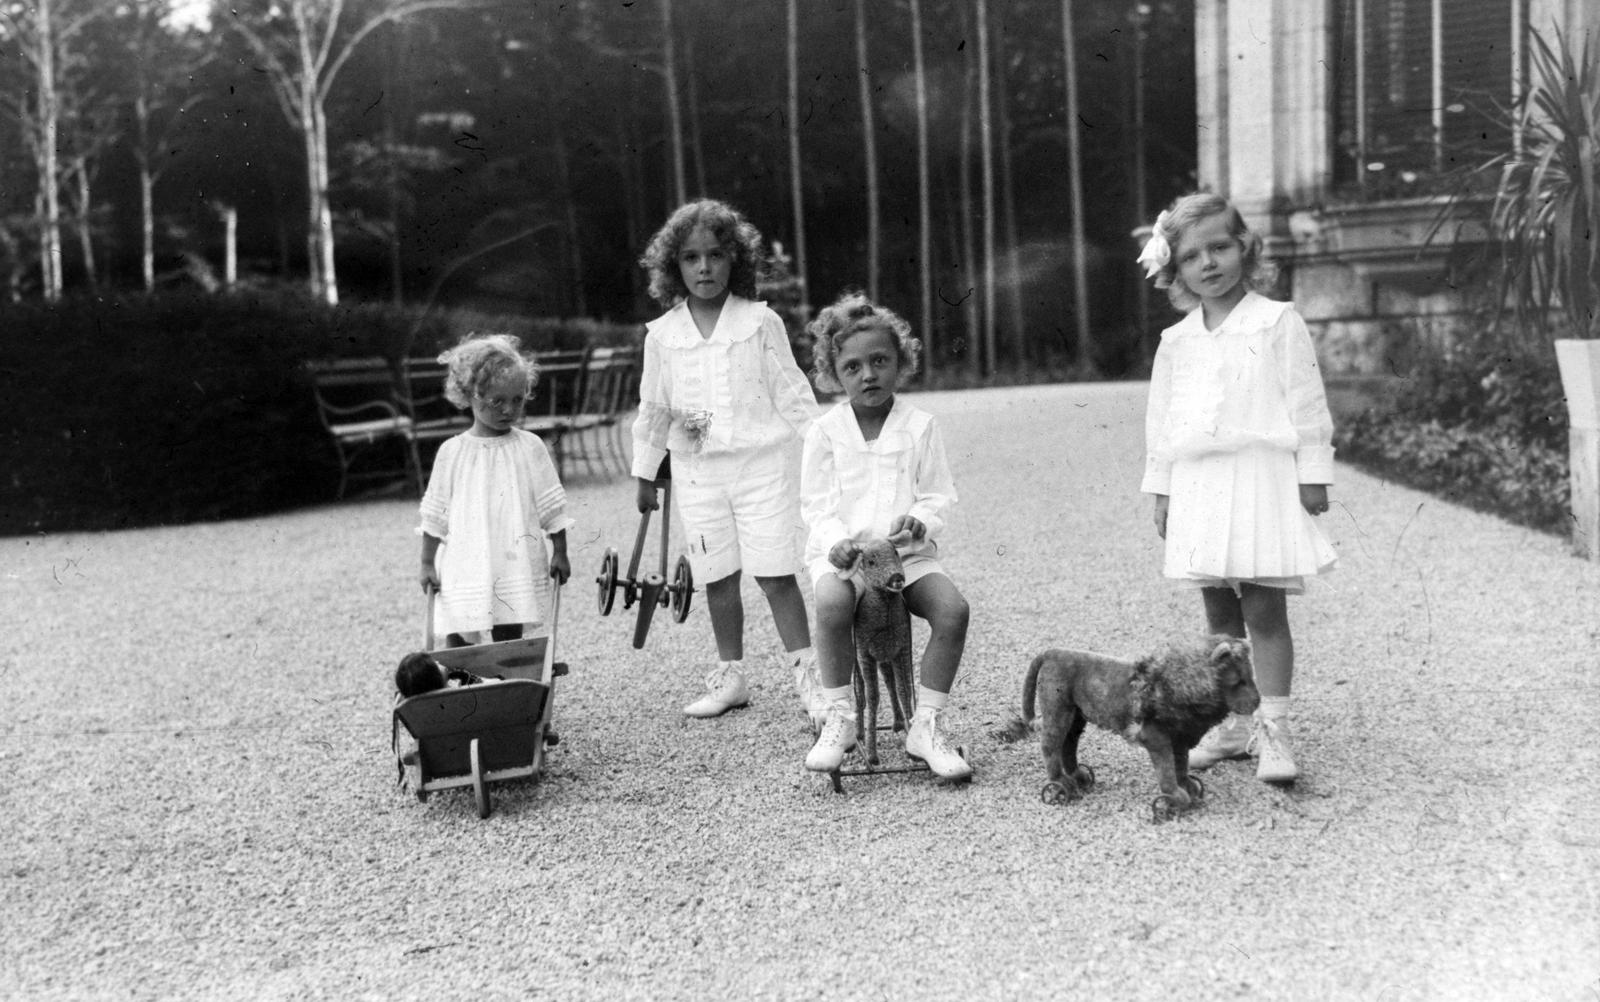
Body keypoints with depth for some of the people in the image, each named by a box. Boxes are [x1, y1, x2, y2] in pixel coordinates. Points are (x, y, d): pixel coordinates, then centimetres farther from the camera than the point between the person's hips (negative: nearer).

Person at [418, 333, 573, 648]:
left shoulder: (529, 447, 1)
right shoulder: (451, 452, 2)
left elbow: (552, 506, 4)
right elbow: (435, 515, 8)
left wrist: (559, 552, 2)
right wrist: (427, 563, 7)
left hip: (515, 567, 0)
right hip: (464, 568, 1)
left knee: (508, 644, 2)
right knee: (456, 642, 0)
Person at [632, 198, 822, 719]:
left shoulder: (760, 321, -1)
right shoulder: (662, 333, 5)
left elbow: (792, 392, 2)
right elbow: (652, 408, 13)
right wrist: (645, 474, 15)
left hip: (762, 462, -3)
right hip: (697, 471, 3)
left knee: (774, 573, -4)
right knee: (718, 578, 9)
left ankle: (807, 672, 5)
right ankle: (729, 676, 21)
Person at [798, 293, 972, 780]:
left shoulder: (919, 426, 4)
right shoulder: (825, 432, 3)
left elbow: (938, 496, 5)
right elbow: (817, 504, 2)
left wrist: (919, 521, -17)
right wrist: (834, 541, -18)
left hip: (907, 552, 2)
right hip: (841, 551, -1)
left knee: (953, 608, -25)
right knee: (833, 602, -35)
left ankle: (925, 725, -11)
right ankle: (839, 717, -16)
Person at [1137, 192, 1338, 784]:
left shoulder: (1277, 323, -1)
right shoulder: (1176, 341, 12)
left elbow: (1306, 403, -2)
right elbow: (1160, 418, 16)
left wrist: (1313, 474, -5)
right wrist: (1160, 490, 13)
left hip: (1262, 478, -5)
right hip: (1197, 484, 5)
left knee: (1264, 610, -5)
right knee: (1220, 614, 9)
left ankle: (1273, 730, 0)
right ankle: (1231, 724, 18)